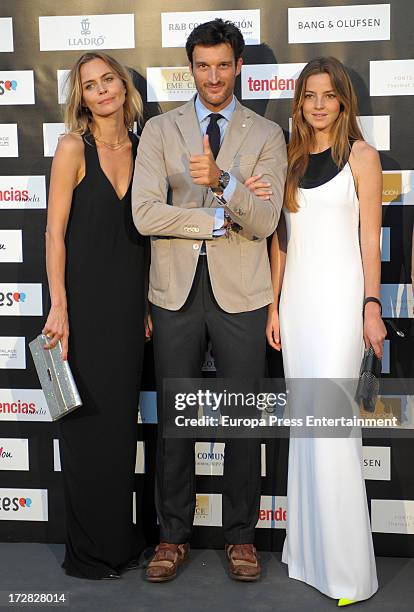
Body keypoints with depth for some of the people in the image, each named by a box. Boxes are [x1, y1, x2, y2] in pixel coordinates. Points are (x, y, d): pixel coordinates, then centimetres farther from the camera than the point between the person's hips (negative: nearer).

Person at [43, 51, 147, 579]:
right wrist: (59, 306, -16)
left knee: (122, 420, 12)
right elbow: (55, 230, -9)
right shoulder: (74, 147, -5)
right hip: (83, 300, -5)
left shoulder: (141, 150, 9)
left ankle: (119, 538, 28)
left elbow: (142, 232, 11)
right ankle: (89, 551, 17)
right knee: (88, 421, 2)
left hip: (127, 302, 5)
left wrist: (146, 306, 8)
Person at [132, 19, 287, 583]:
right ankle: (174, 535, 26)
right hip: (176, 292, 1)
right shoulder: (159, 131, 6)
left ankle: (241, 536, 25)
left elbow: (264, 221, -8)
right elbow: (145, 214, -8)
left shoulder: (266, 135, 4)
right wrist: (222, 220, -11)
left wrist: (221, 179, -25)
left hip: (240, 294, 0)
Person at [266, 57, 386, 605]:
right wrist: (274, 306, 8)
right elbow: (281, 237, 12)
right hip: (296, 297, 5)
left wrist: (372, 306, -10)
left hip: (340, 297, -5)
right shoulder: (290, 158, 12)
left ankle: (345, 566, 3)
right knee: (303, 422, 9)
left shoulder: (361, 156, 0)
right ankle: (306, 548, 21)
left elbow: (370, 239, -3)